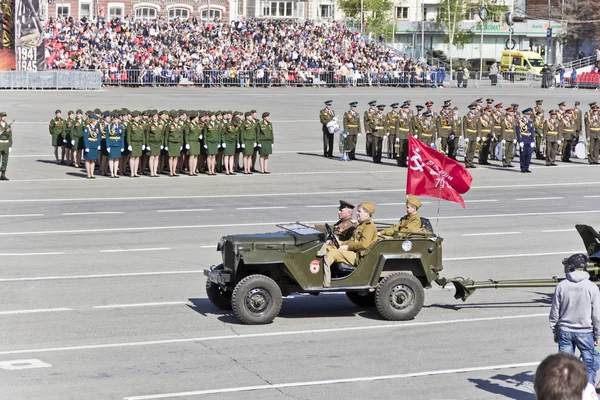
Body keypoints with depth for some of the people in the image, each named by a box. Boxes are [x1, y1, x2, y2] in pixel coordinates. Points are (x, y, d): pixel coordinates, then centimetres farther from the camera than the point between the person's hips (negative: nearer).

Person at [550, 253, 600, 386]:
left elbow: (554, 311, 0)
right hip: (585, 332, -2)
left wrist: (555, 331, 13)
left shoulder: (561, 286, -6)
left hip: (564, 331, 2)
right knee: (589, 365, 9)